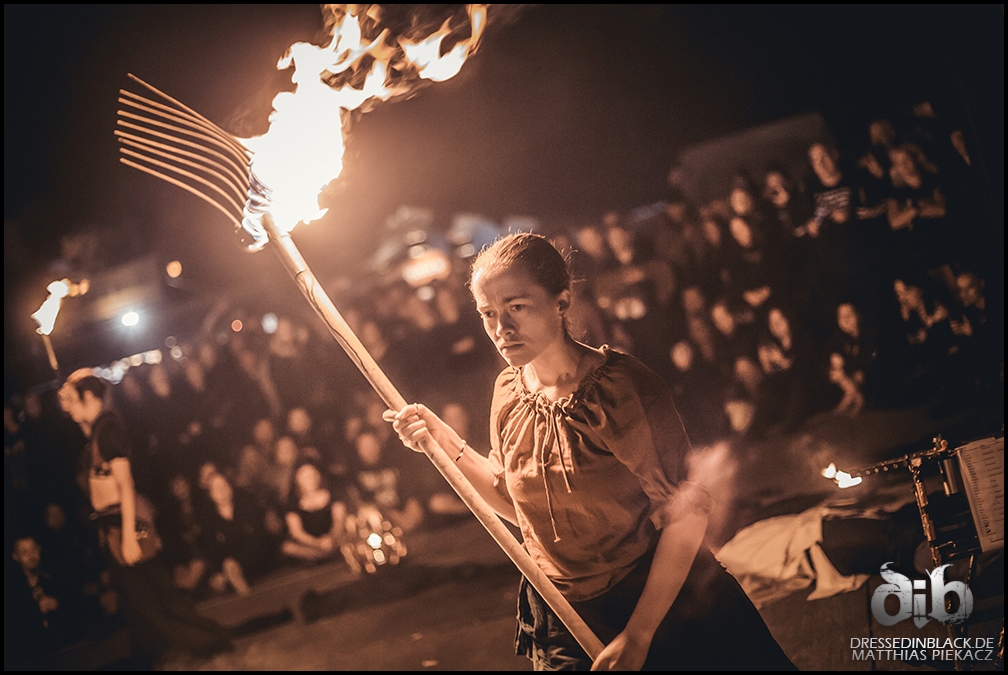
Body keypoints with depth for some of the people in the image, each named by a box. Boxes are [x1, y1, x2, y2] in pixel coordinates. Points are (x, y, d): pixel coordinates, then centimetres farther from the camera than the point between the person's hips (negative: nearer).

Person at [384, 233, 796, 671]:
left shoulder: (619, 387, -19)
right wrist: (445, 442, 0)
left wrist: (637, 636, -19)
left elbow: (686, 511, -18)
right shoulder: (509, 392, -2)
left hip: (661, 604, -5)